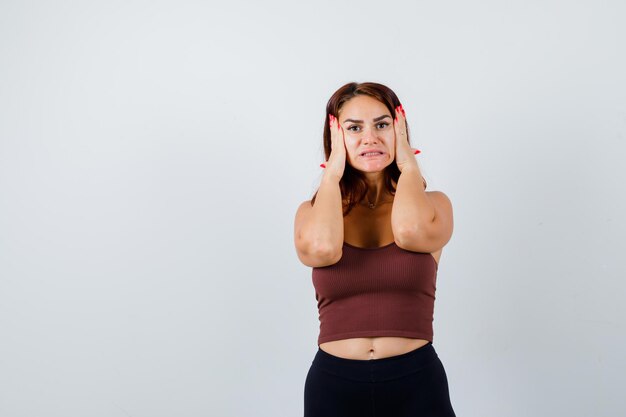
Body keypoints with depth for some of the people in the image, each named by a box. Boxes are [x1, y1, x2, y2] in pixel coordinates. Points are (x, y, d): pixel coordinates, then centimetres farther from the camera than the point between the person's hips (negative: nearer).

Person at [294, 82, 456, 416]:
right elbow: (322, 248, -19)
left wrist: (408, 164, -5)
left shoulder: (432, 203, 3)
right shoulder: (313, 210, 4)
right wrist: (332, 172, -6)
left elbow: (411, 232, -21)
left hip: (416, 382, 0)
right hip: (333, 384, 1)